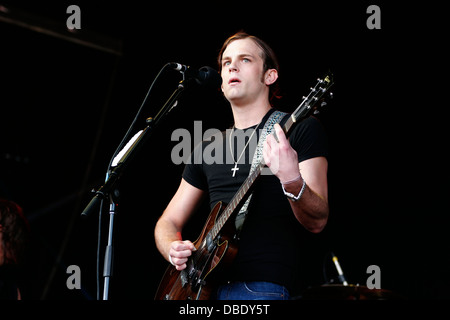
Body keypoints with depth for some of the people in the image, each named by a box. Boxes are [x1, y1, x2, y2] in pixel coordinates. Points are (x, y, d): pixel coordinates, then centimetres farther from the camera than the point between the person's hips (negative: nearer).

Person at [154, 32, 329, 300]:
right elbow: (168, 222, 23)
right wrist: (173, 249, 1)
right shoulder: (208, 148, 19)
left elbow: (317, 222, -5)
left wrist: (292, 181, -25)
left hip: (261, 288, -6)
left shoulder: (302, 130, 3)